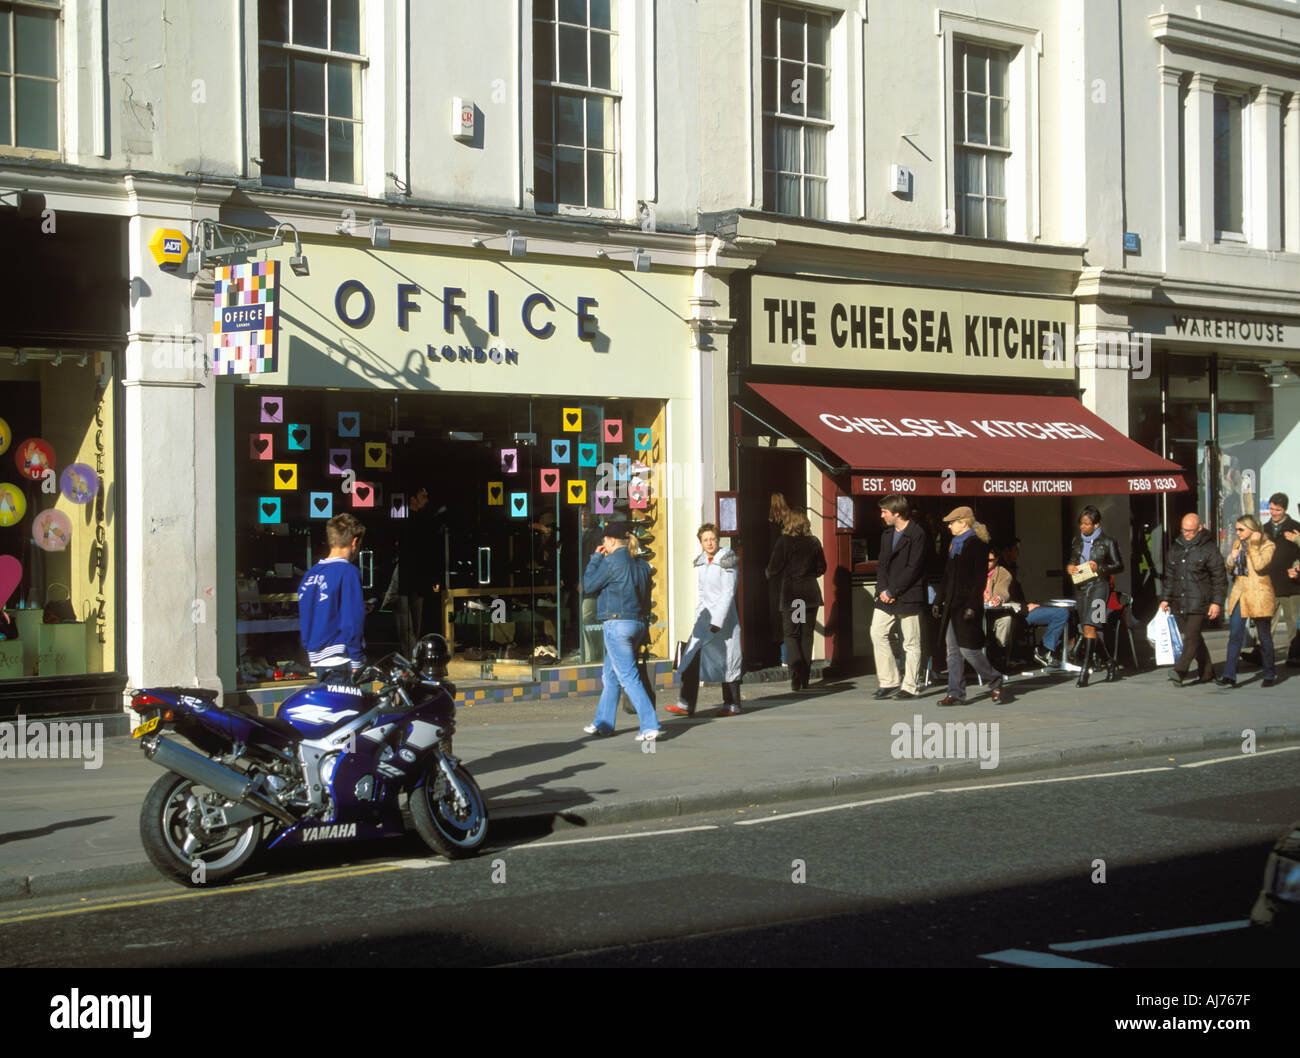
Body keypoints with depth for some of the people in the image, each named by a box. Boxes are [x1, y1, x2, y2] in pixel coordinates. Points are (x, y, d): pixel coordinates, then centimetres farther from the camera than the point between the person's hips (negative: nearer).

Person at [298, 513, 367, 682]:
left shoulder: (310, 574, 14)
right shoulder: (347, 572, -11)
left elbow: (303, 621, 19)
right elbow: (352, 621, -16)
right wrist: (357, 662, -13)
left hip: (316, 660, 8)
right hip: (340, 662, -8)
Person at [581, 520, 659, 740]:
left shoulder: (611, 562, -12)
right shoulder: (641, 564, 11)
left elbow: (588, 586, -3)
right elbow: (645, 595, 15)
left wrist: (595, 558, 6)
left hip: (617, 624, -8)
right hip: (638, 622, 8)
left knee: (629, 678, -8)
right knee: (610, 676, 20)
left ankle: (650, 726, -16)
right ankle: (603, 723, 29)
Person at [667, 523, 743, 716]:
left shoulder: (727, 561, -8)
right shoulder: (701, 563, 12)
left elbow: (728, 593, -13)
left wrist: (717, 621, -18)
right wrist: (699, 618, 14)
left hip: (724, 615, -7)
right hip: (705, 616, 7)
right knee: (692, 658, -3)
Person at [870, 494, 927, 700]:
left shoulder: (917, 535, -11)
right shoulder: (887, 535, 16)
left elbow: (913, 569, -16)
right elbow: (882, 564, 14)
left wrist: (892, 591, -15)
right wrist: (883, 590, -3)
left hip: (908, 597, -8)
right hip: (886, 597, 8)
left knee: (911, 642, 0)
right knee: (877, 633, 0)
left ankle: (911, 686, 7)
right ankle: (889, 682, 8)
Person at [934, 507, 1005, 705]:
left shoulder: (976, 544, -10)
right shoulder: (954, 544, 17)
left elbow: (979, 578, -15)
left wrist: (972, 606, -21)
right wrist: (939, 600, 18)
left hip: (967, 605, -9)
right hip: (952, 605, 9)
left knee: (968, 648, -8)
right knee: (953, 650, 5)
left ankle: (995, 681, 11)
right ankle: (956, 694, 7)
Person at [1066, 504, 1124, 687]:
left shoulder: (1107, 542, -1)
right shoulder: (1077, 541, 13)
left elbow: (1119, 565, 1)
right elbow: (1072, 560, 23)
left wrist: (1100, 567, -14)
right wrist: (1069, 567, -1)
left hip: (1099, 585, -6)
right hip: (1080, 587, 6)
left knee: (1089, 626, -18)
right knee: (1089, 628, 9)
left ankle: (1085, 669, -19)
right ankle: (1109, 660, 29)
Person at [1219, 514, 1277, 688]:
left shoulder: (1267, 545, -5)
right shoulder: (1238, 544, 14)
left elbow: (1259, 566, -20)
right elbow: (1230, 569, 16)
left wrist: (1254, 545, -16)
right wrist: (1232, 559, -4)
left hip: (1258, 595, -5)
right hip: (1239, 594, 5)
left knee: (1264, 637, 5)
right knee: (1234, 635, -5)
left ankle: (1270, 675, 18)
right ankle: (1229, 676, -8)